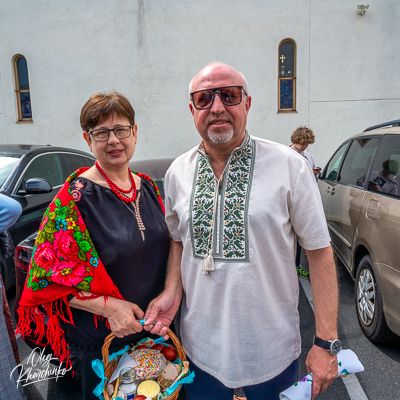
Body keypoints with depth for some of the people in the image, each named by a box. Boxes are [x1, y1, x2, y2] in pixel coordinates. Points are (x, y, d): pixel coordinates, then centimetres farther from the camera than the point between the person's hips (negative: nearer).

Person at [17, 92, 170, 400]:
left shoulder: (148, 187, 0)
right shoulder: (74, 197, -18)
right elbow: (50, 273, -16)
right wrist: (108, 306, -24)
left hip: (153, 329, 6)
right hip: (100, 341, -5)